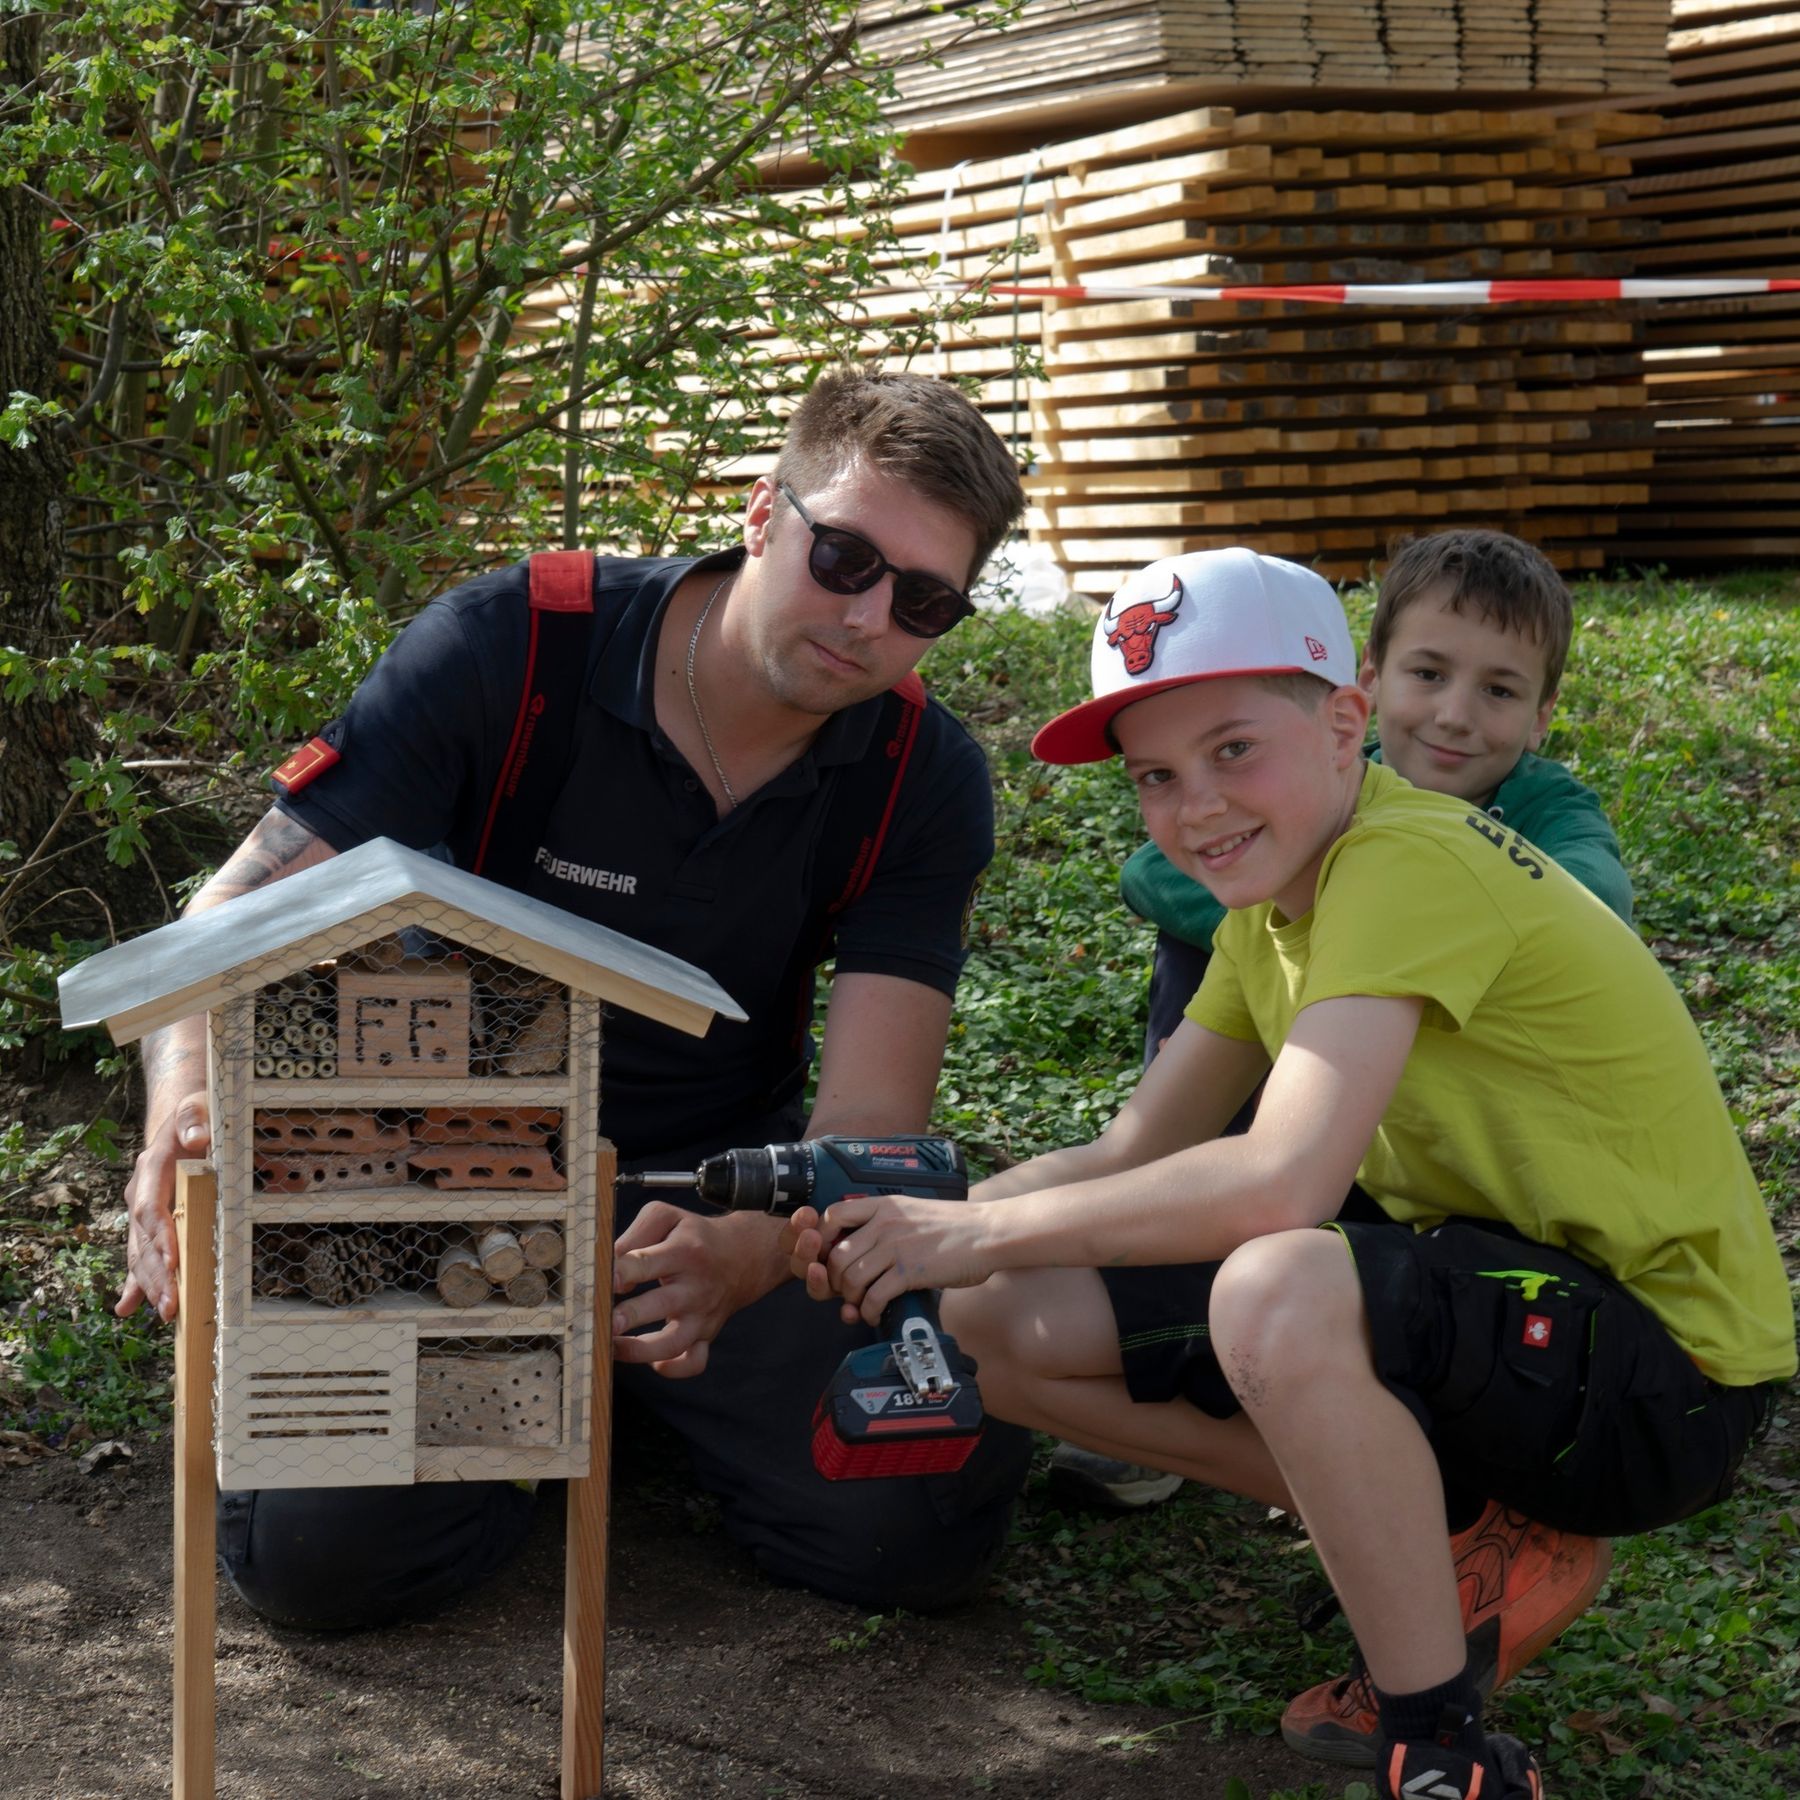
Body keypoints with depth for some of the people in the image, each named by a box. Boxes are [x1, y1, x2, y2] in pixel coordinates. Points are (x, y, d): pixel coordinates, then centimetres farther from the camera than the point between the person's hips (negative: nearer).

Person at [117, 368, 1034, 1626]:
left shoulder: (924, 781, -12)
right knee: (317, 1549, -23)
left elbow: (872, 1118, -21)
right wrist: (184, 1115, -42)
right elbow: (244, 916, -20)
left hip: (733, 1188, 2)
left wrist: (738, 1258, -45)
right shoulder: (505, 651, -19)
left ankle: (653, 1395, 14)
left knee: (926, 1530, -19)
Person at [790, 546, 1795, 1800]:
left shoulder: (1411, 862, -23)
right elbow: (1133, 1155, 6)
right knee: (998, 1322, 0)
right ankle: (1412, 1538, 7)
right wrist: (925, 1223, -11)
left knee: (1278, 1290, -40)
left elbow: (1284, 1183, -33)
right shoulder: (1274, 904, 7)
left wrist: (982, 1233, -22)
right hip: (1469, 1297, 9)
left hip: (1662, 1368, -9)